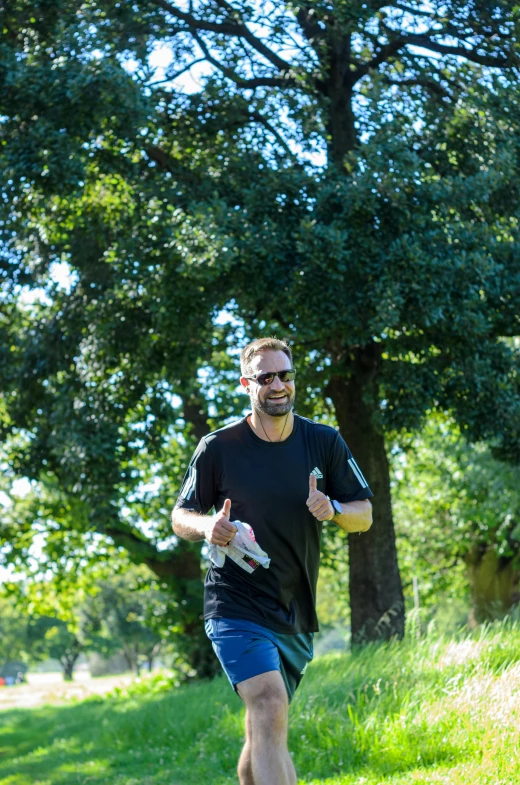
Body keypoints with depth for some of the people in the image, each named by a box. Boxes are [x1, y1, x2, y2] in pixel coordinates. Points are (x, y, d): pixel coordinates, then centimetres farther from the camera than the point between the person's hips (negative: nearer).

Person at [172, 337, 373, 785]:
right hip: (236, 608, -4)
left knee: (262, 732, 13)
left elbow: (365, 515, 7)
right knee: (270, 708, -24)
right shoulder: (218, 448, -4)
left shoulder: (325, 442, 3)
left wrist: (333, 510, -15)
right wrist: (207, 526, -18)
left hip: (297, 615, 4)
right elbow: (181, 517, 5)